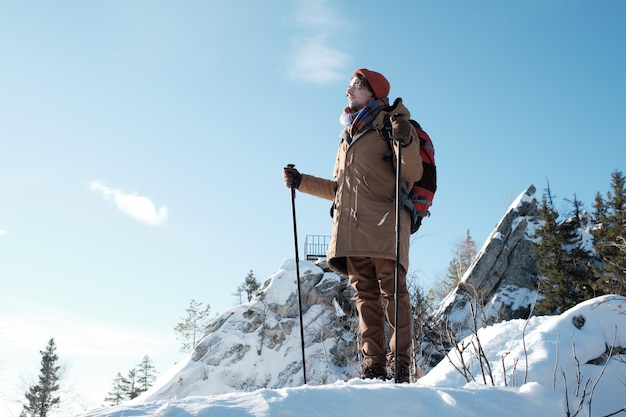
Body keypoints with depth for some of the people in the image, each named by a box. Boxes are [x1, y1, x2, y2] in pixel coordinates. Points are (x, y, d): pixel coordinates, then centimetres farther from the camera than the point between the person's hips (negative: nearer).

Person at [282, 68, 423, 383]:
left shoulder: (390, 125, 6)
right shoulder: (347, 136, 27)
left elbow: (413, 175, -6)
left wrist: (407, 143, -22)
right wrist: (301, 182, 26)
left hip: (385, 224, -6)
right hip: (351, 229, 6)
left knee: (392, 292, -10)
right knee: (365, 295, 2)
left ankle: (400, 364, -10)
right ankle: (373, 364, 2)